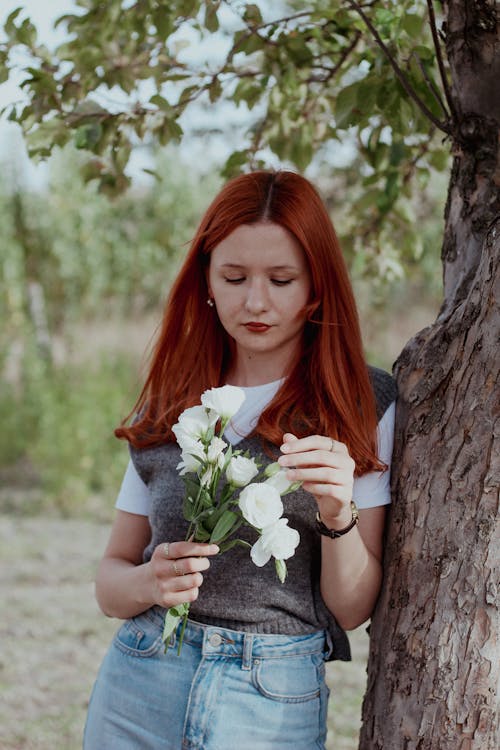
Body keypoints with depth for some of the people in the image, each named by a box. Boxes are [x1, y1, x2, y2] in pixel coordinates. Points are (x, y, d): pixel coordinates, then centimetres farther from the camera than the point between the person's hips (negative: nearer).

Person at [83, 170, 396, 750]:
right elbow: (110, 581, 9)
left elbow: (352, 609, -4)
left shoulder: (364, 405, -2)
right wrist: (150, 582, -12)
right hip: (138, 684, 2)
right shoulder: (166, 408, 6)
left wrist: (338, 517, -22)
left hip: (273, 701, -2)